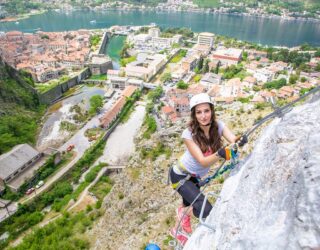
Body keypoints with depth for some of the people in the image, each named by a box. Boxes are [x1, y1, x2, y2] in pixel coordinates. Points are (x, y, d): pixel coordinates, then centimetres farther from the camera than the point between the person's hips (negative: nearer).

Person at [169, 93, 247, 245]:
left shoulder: (218, 125, -18)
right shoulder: (188, 134, -31)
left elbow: (233, 140, -33)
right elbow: (203, 161, -35)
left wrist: (240, 142, -56)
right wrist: (219, 154, -54)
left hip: (196, 176, 6)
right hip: (180, 176, -5)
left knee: (189, 205, 25)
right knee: (206, 210, -18)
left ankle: (176, 231, 55)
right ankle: (183, 213, 16)